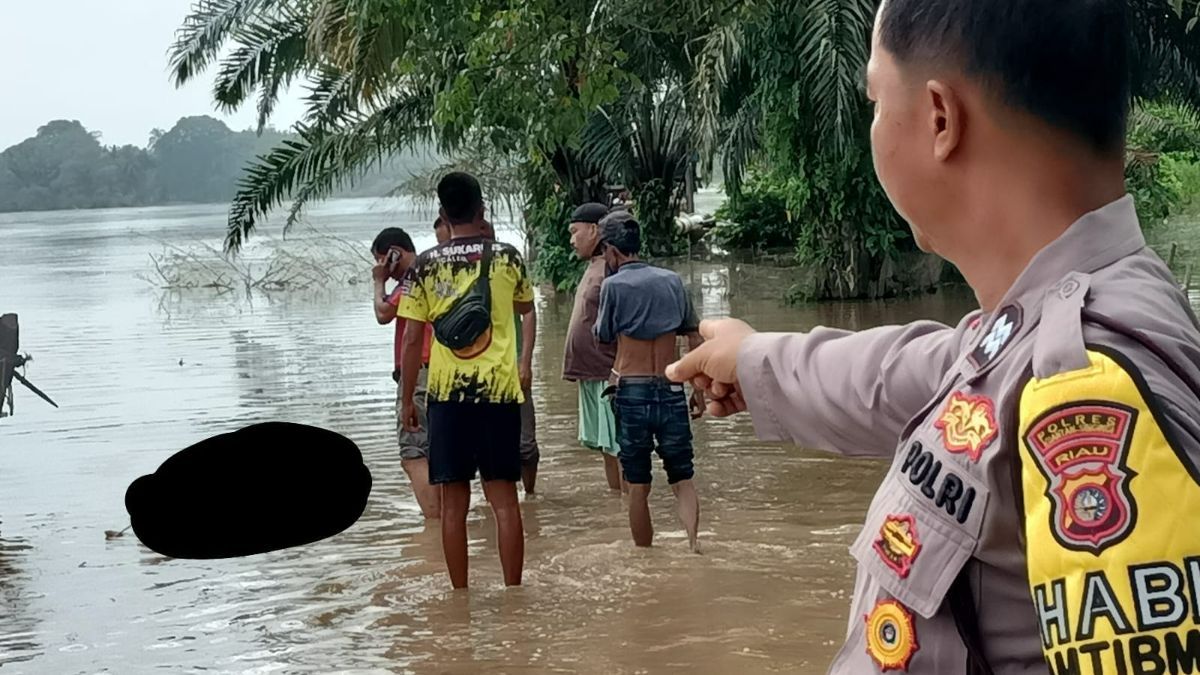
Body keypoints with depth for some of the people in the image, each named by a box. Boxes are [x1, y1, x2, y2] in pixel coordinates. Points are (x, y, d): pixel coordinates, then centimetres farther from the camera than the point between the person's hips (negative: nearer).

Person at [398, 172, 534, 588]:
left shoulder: (424, 266, -1)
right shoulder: (507, 257, 1)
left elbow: (412, 340, -1)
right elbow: (525, 308, 20)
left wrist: (407, 400, 6)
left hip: (446, 392, 0)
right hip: (500, 390, 0)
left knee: (454, 502, 6)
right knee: (504, 498, 5)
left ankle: (460, 595, 10)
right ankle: (513, 593, 7)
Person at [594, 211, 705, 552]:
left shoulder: (614, 285, -5)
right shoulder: (672, 280, 7)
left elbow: (604, 337, 6)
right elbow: (695, 338, 10)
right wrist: (700, 390, 15)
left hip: (631, 391, -3)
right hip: (671, 391, 3)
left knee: (638, 485, 6)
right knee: (682, 479, 7)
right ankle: (694, 541, -14)